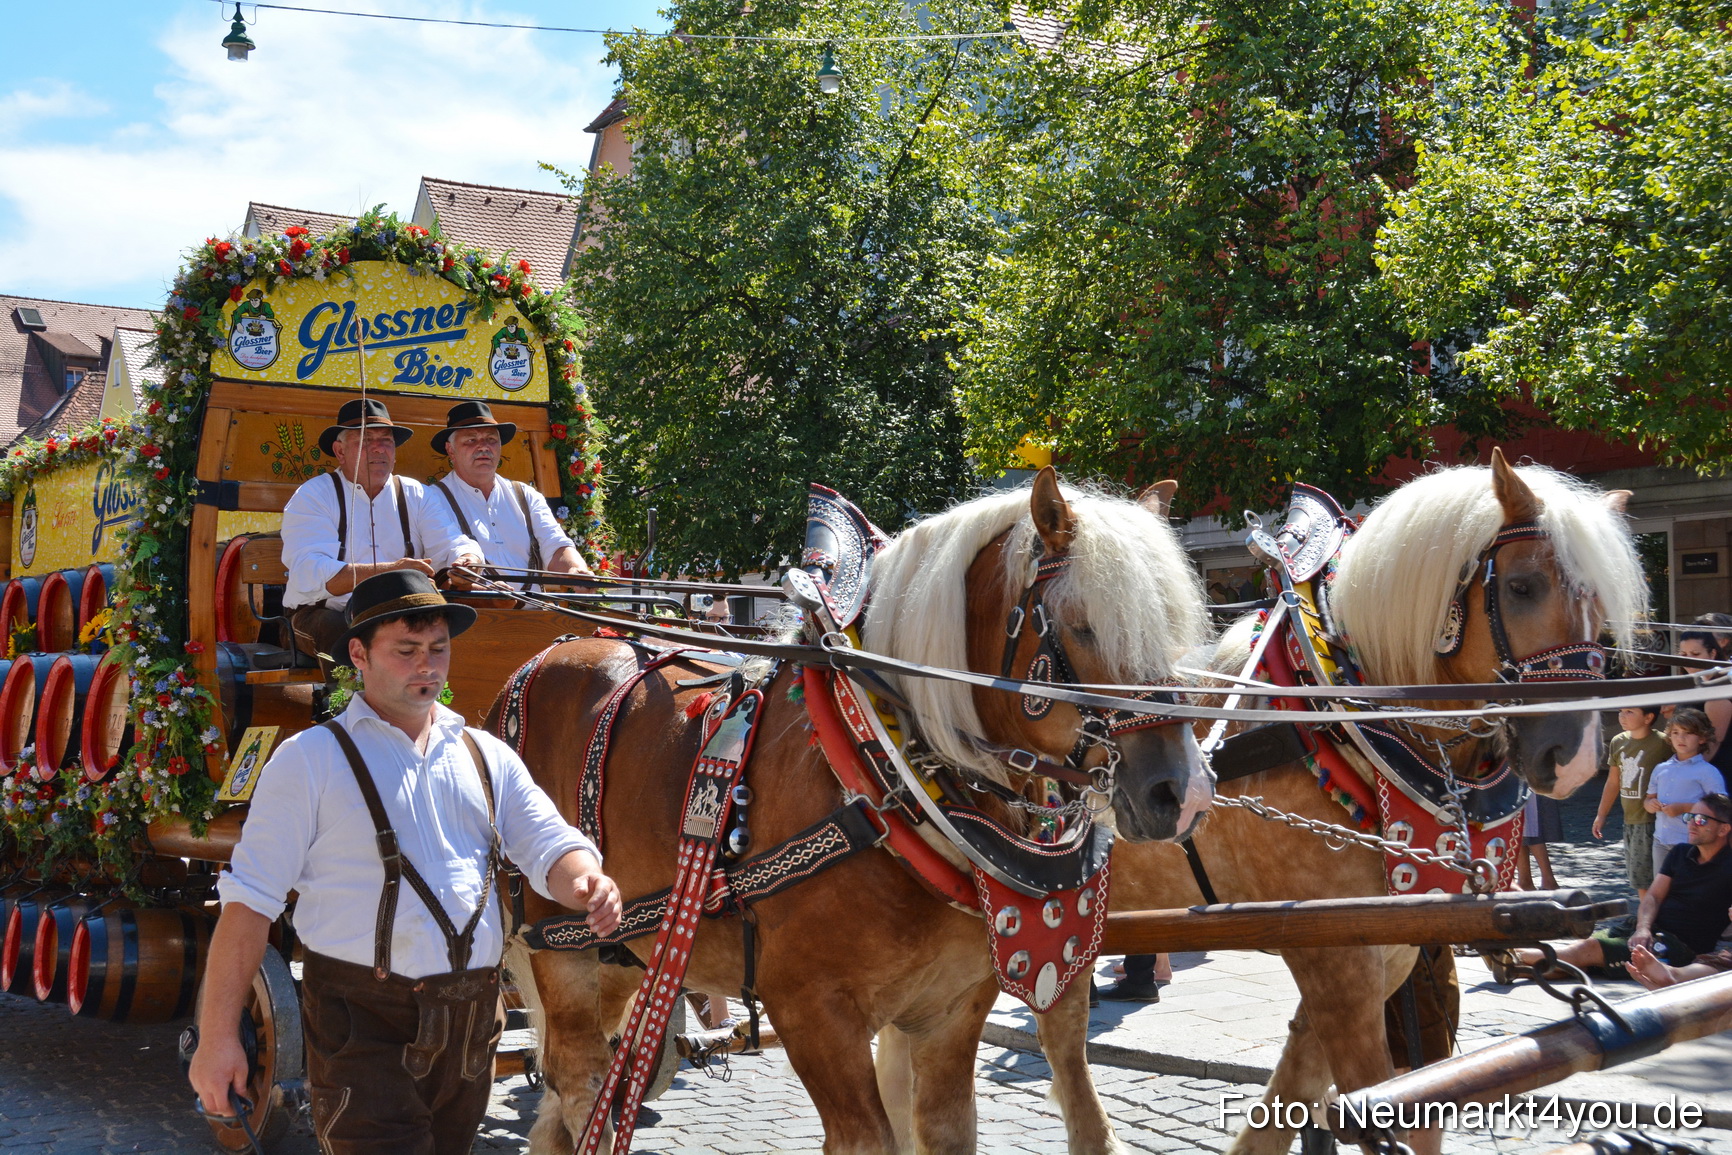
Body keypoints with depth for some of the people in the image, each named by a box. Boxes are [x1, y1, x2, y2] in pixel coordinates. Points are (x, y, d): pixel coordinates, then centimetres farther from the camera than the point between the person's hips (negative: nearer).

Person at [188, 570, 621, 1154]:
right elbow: (249, 901, -5)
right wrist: (217, 1037, -10)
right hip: (362, 1021, -5)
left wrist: (588, 883, -20)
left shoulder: (488, 756, 13)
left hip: (472, 1026, 5)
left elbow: (549, 844, 5)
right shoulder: (310, 759, -2)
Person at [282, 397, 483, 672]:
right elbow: (308, 574, -15)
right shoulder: (313, 495, 0)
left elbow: (452, 545, 5)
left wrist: (466, 562, -22)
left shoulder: (416, 496, 13)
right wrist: (388, 571, -28)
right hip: (325, 614, -3)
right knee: (345, 632, -35)